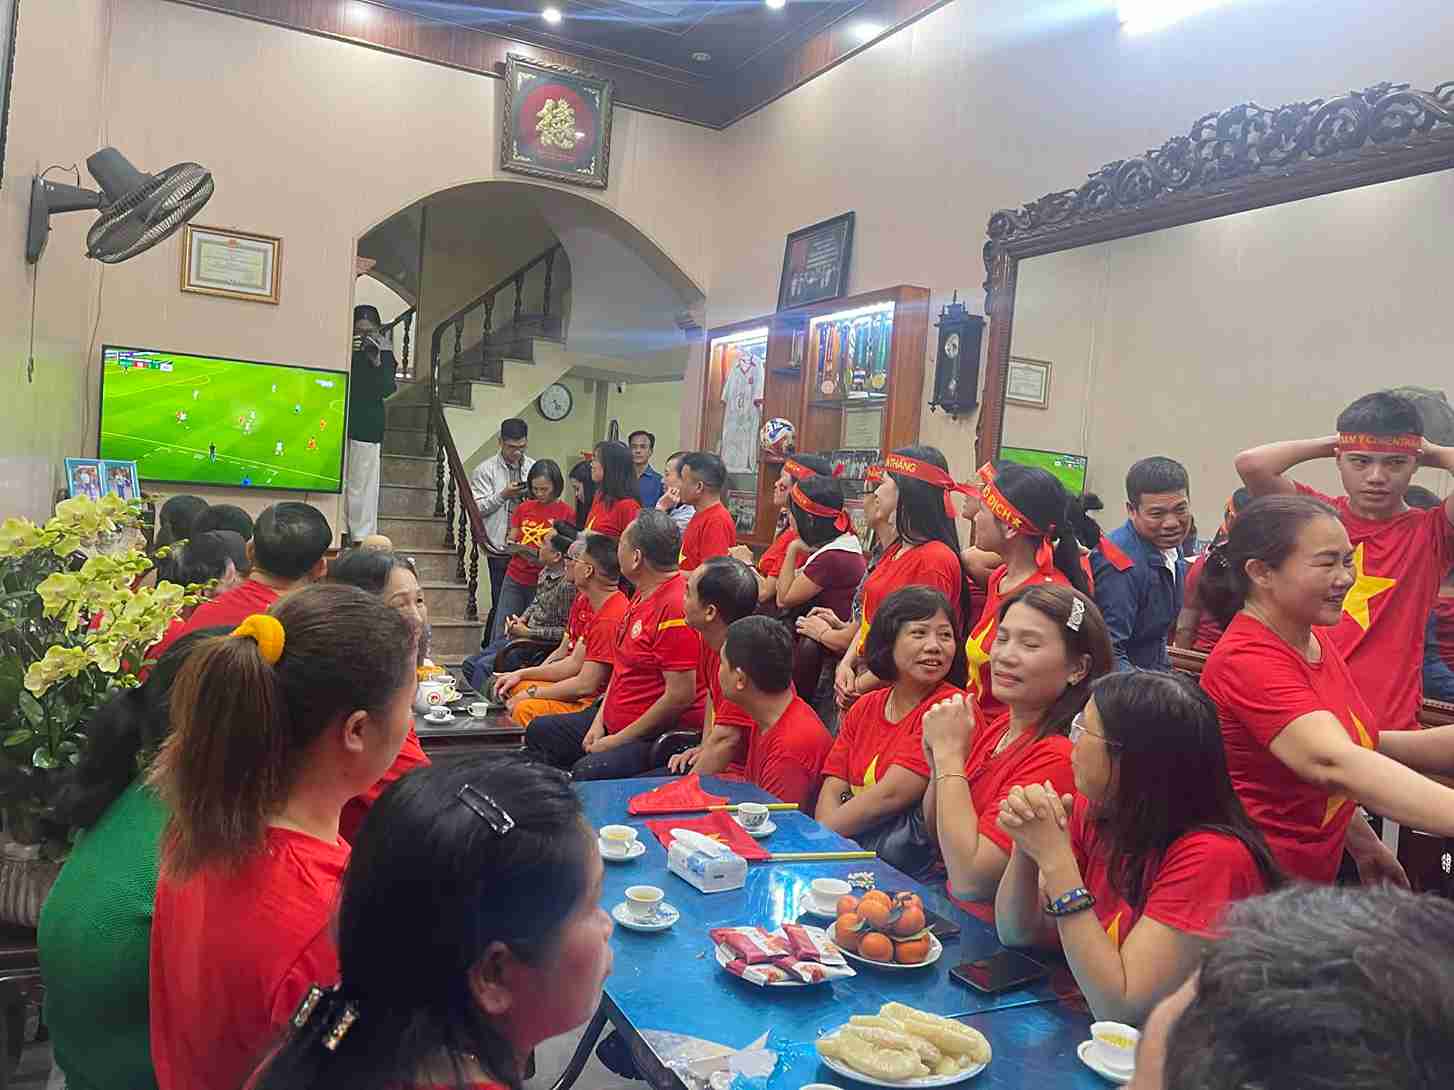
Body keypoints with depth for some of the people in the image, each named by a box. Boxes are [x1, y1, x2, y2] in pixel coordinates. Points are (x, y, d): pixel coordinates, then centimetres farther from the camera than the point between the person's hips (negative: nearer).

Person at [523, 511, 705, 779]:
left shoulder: (676, 607, -24)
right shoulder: (643, 593, 9)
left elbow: (680, 696, -25)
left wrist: (618, 740, -17)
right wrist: (599, 720, 8)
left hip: (659, 735, -11)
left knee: (587, 771, -33)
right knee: (539, 731, 16)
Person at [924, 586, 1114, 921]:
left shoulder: (1058, 757, -23)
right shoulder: (993, 724, 0)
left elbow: (969, 879, -25)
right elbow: (937, 838, 8)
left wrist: (949, 753, -21)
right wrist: (939, 761, -11)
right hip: (949, 906, 6)